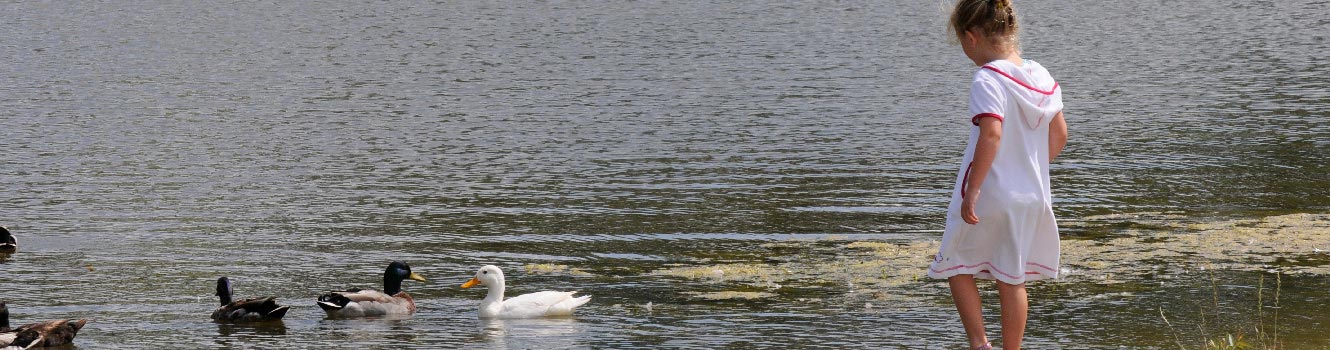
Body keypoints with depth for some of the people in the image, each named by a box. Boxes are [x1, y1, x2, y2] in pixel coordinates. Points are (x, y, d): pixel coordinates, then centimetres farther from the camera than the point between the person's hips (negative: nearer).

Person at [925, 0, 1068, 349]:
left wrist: (972, 191, -27)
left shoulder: (988, 79, -18)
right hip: (1031, 196, 6)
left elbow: (991, 134, -29)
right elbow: (1059, 135, 11)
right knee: (1012, 280, 14)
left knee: (957, 267, 12)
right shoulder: (1040, 76, 5)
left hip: (988, 196, -6)